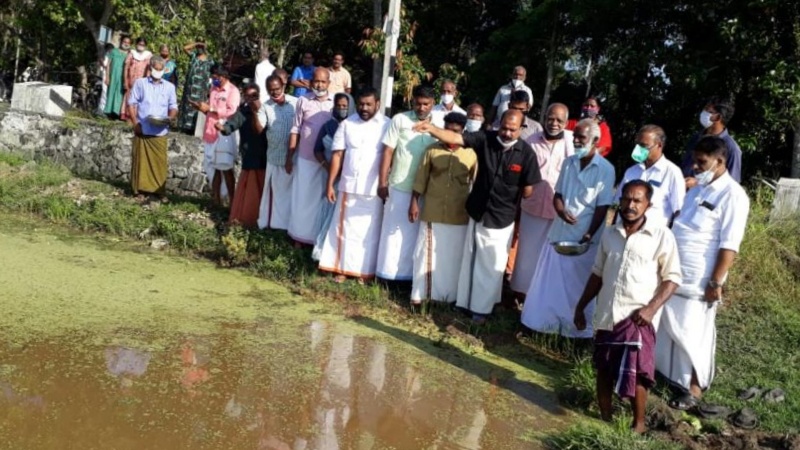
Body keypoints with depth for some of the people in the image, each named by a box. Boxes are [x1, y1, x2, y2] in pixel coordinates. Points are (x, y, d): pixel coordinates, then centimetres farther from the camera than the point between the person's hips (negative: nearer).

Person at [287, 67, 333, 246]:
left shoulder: (336, 103, 0)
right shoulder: (303, 101, 0)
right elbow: (295, 130, 2)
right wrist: (289, 157, 0)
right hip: (305, 159, 0)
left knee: (323, 198, 9)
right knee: (302, 197, 7)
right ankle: (300, 236, 17)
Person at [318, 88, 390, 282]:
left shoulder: (387, 125, -4)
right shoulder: (347, 124, 4)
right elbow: (337, 155, 3)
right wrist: (330, 184, -1)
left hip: (374, 190, -2)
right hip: (348, 186, 2)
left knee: (369, 232, 6)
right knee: (345, 228, 10)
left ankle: (366, 271, 16)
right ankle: (342, 268, 20)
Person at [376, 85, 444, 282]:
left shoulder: (441, 123, 0)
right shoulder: (400, 119, -4)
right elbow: (388, 151, -3)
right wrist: (382, 182, -5)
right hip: (400, 186, -1)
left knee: (419, 233, 12)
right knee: (395, 230, 8)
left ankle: (414, 273, 24)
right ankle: (390, 272, 19)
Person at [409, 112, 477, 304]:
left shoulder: (471, 155, -1)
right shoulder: (432, 150, -1)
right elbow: (421, 178, 2)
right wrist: (414, 202, -2)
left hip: (458, 216, 0)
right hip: (432, 212, 0)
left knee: (453, 256, 8)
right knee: (427, 253, 8)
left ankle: (450, 295, 21)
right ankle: (420, 293, 18)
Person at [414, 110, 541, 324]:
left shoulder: (526, 152, -15)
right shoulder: (486, 138, -11)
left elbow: (527, 190, -8)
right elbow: (456, 138, -23)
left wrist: (506, 196, 0)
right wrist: (431, 129, -37)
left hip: (501, 218, -2)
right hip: (477, 212, 2)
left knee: (492, 265, 10)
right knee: (470, 261, 16)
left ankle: (481, 308, 27)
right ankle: (464, 303, 32)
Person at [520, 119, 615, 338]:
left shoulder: (605, 169, -9)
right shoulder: (568, 163, 6)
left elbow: (602, 208, -11)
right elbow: (557, 194, 8)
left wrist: (589, 235, -18)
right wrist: (561, 211, -14)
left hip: (584, 238, -5)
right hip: (559, 232, 5)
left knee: (577, 287, 6)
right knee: (551, 282, 12)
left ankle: (576, 328, 19)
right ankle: (545, 322, 26)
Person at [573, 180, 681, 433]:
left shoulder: (661, 236, -6)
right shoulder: (610, 234, 8)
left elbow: (672, 277, -5)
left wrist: (652, 308, -17)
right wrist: (581, 306, 15)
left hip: (637, 317, -5)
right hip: (606, 314, 5)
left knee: (635, 373, -4)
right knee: (604, 369, 13)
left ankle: (639, 423, 17)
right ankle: (604, 419, 30)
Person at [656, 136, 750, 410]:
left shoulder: (732, 195, -13)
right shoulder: (697, 187, 11)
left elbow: (729, 246, -16)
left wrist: (716, 282, -19)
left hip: (698, 280, -7)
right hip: (673, 273, 8)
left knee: (694, 335, 3)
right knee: (669, 329, 17)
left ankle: (694, 387, 19)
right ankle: (668, 374, 35)